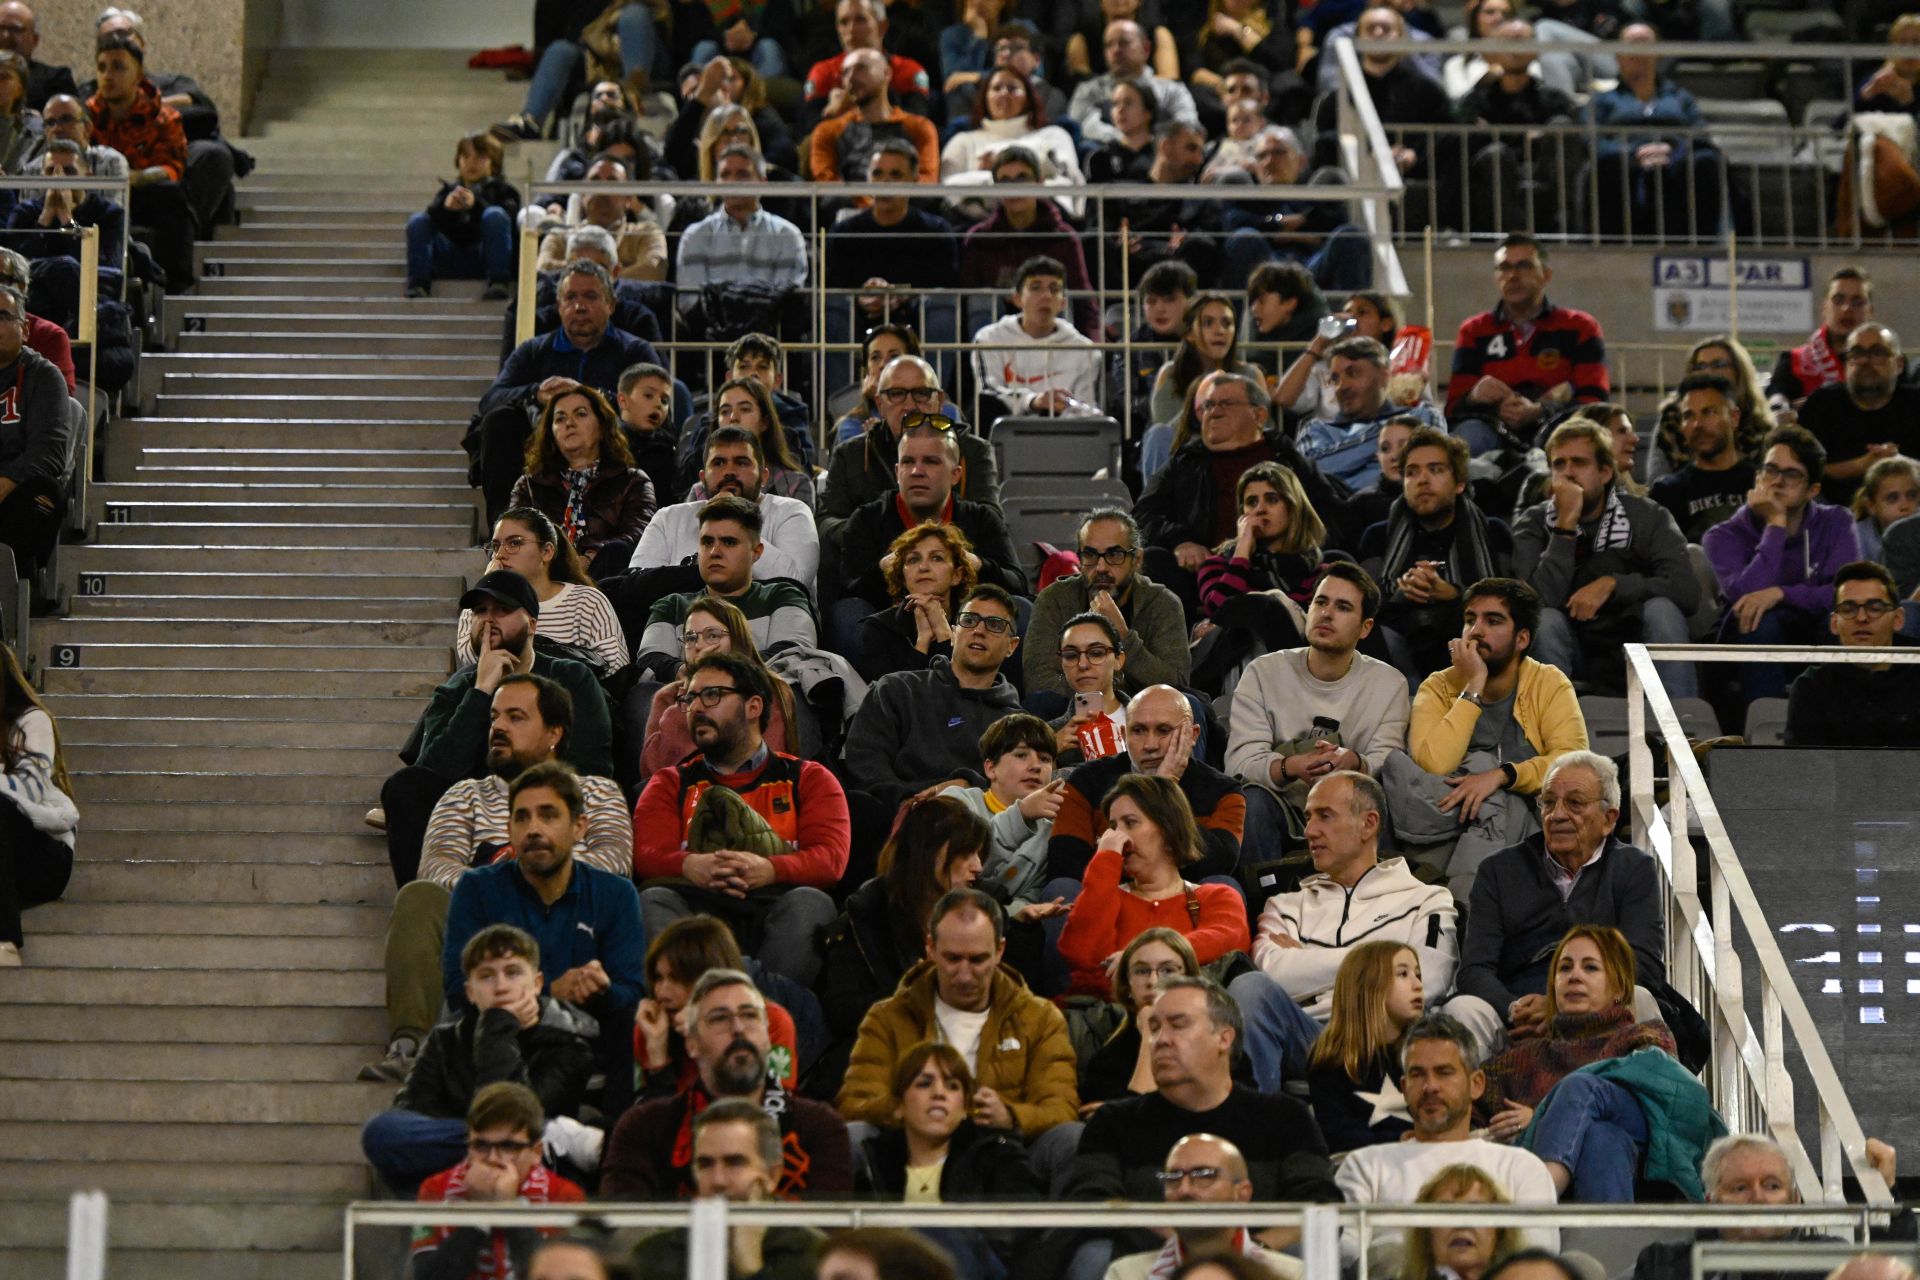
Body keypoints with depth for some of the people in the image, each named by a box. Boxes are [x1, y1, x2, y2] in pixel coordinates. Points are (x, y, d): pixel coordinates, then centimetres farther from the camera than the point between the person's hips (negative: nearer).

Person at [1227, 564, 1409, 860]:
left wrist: (1354, 763, -30)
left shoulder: (1389, 684, 7)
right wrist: (1291, 767, -31)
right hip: (1282, 810, 0)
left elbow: (1387, 763, -5)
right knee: (1253, 800, -32)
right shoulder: (1263, 672, 4)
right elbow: (1240, 760, -8)